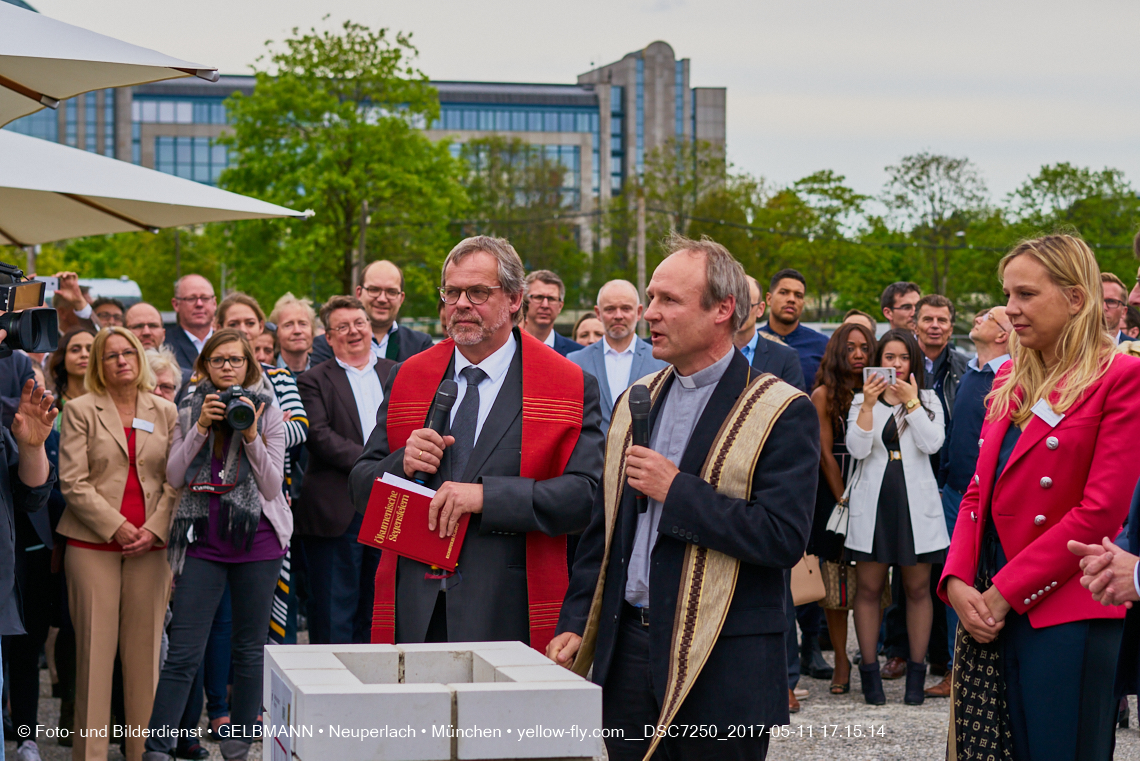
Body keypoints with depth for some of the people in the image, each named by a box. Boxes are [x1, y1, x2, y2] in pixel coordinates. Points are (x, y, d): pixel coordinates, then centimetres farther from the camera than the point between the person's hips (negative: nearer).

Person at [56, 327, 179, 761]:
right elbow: (73, 482, -2)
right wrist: (116, 527, -11)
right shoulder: (80, 411, 5)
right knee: (95, 648, -4)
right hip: (93, 545, -2)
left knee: (145, 648, 1)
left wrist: (155, 529, -7)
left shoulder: (165, 412, 13)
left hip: (150, 546, 2)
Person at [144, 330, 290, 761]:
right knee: (183, 654, -5)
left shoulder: (267, 415, 4)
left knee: (249, 649, 7)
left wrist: (251, 436, -13)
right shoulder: (188, 415, 9)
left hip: (257, 544, 0)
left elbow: (272, 488, -2)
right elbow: (174, 477, -2)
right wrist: (201, 427, -10)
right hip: (203, 543, 0)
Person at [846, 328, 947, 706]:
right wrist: (869, 404, -15)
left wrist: (911, 402, -12)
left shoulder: (928, 400, 9)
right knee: (869, 587, 1)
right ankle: (869, 671, 9)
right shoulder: (862, 401, 8)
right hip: (874, 501, 0)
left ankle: (916, 673, 11)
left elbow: (932, 443, -8)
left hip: (915, 501, 0)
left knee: (917, 589, 3)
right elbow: (857, 449, -7)